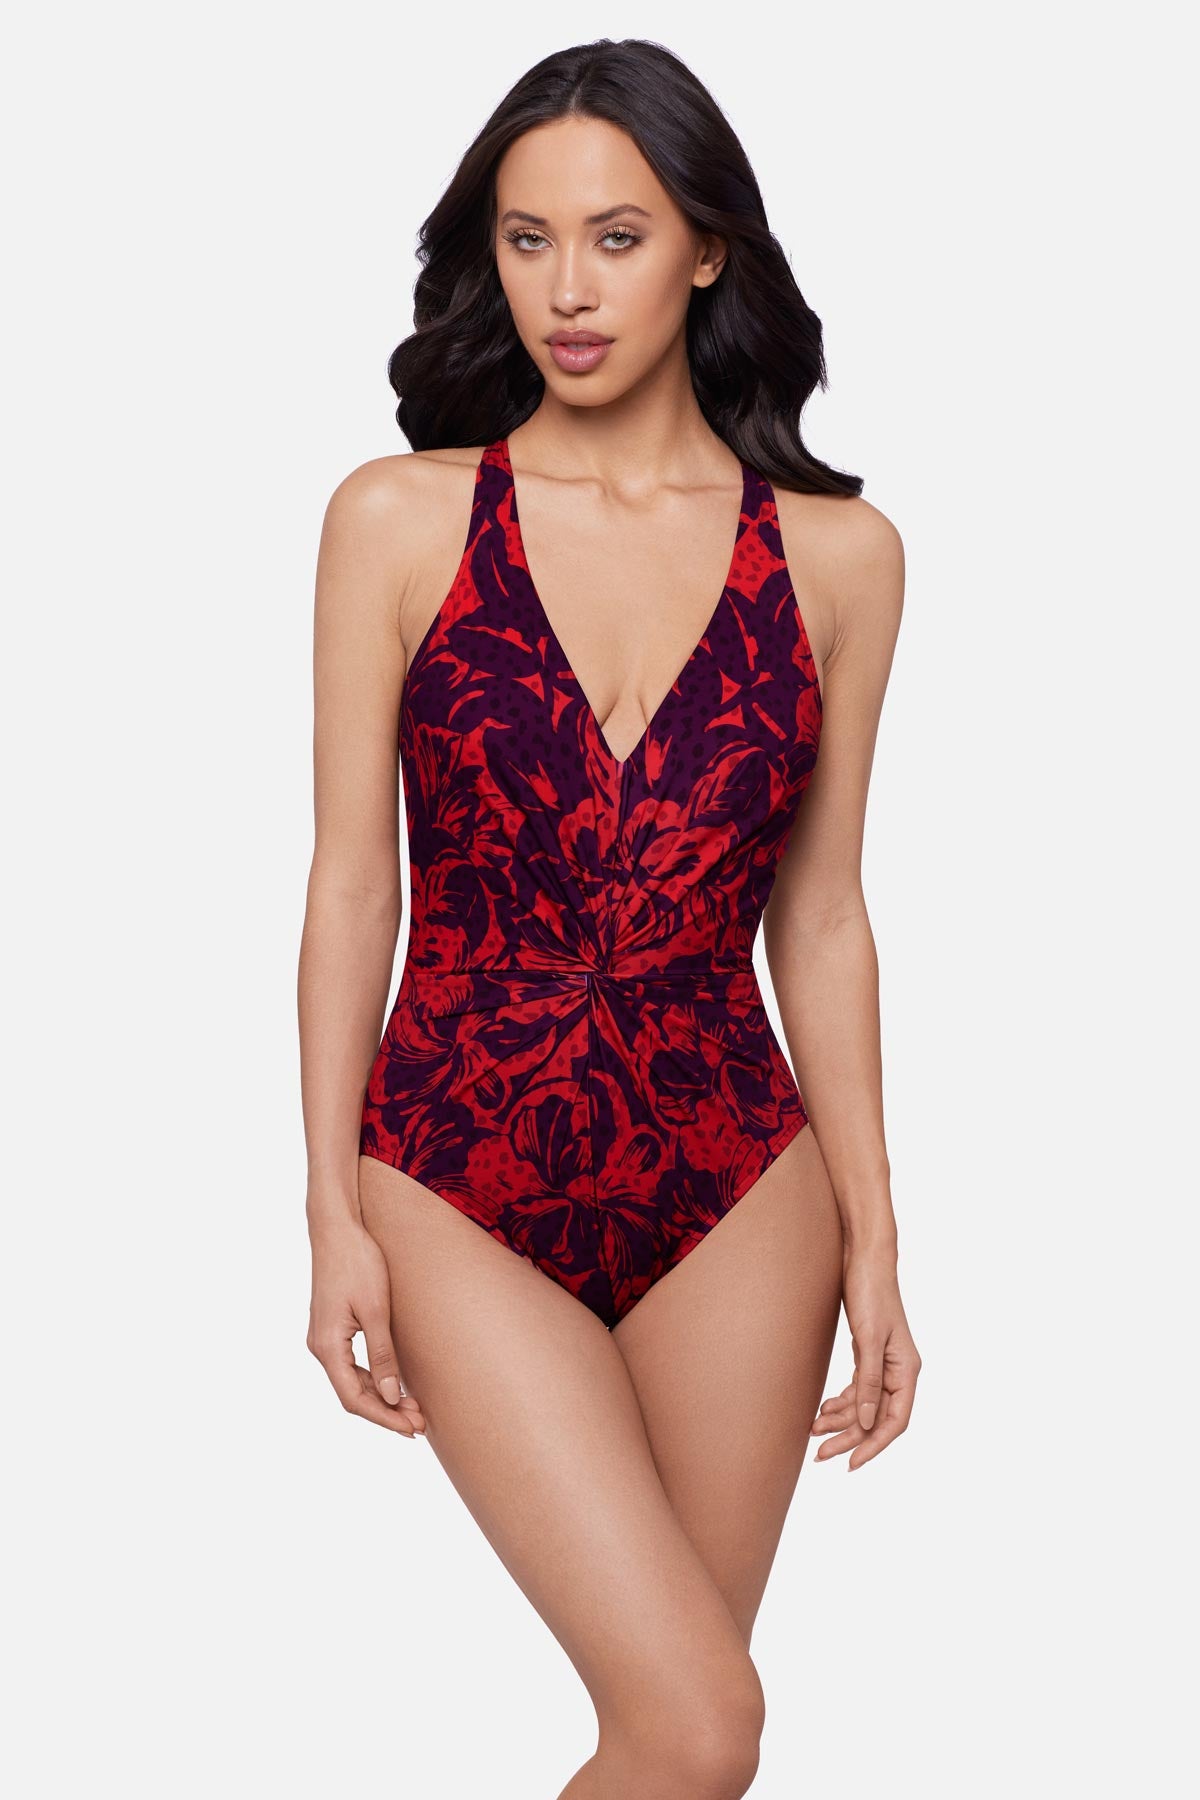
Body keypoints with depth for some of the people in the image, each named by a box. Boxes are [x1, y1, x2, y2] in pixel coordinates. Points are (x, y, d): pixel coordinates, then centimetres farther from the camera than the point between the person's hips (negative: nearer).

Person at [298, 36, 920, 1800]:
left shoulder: (835, 552, 1)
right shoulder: (400, 519, -4)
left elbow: (821, 920, 5)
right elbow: (352, 879, -2)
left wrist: (872, 1241, 5)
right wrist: (334, 1208, -4)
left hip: (734, 1189, 2)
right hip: (466, 1186, -2)